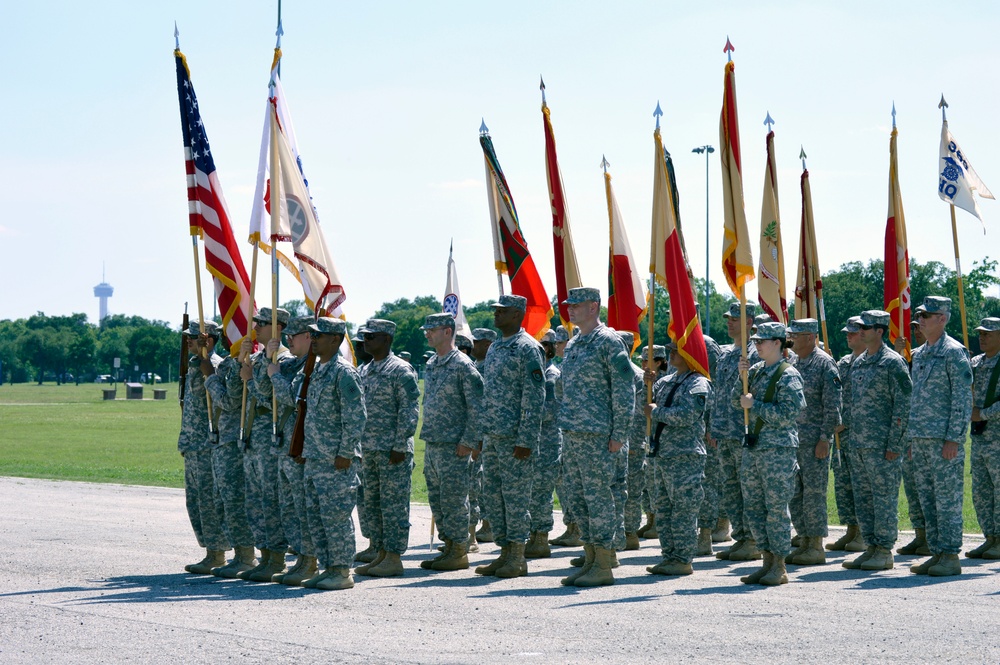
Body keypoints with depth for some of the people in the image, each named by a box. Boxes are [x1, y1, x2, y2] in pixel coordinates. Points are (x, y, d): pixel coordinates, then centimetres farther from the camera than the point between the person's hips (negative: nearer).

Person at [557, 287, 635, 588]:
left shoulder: (608, 342, -9)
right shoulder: (573, 345, 17)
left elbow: (624, 391, -13)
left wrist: (618, 435, -16)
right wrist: (565, 430, 18)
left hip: (597, 436, -9)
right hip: (572, 435, 9)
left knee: (598, 497, -6)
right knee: (579, 498, 10)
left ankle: (603, 567, -3)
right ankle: (590, 561, 16)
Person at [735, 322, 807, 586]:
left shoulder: (788, 375, -9)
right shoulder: (757, 370, 12)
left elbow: (787, 414, -17)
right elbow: (737, 403, 13)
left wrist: (754, 405, -14)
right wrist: (742, 377, -1)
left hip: (779, 449, -8)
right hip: (753, 447, 8)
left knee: (776, 508, -4)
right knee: (753, 507, 9)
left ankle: (779, 568, 2)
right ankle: (767, 562, 17)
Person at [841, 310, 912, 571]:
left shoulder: (892, 363, -10)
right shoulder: (858, 364, 15)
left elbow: (903, 405, -13)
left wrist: (894, 444, -16)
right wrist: (852, 437, 17)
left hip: (882, 445, -8)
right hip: (858, 444, 8)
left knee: (885, 498, -3)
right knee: (862, 498, 10)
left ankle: (885, 552, 1)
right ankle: (871, 548, 17)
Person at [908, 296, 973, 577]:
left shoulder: (954, 353, -9)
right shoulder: (919, 355, 16)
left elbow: (963, 399, -14)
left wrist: (953, 438, -19)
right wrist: (912, 438, 18)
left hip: (944, 440, -9)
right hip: (921, 439, 9)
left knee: (947, 500, -5)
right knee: (927, 499, 9)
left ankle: (950, 557, -2)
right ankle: (936, 554, 14)